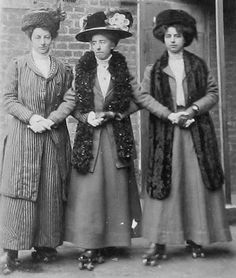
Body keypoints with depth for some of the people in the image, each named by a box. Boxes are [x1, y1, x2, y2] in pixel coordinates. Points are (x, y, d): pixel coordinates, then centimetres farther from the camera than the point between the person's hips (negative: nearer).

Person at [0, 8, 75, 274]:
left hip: (54, 137, 3)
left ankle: (46, 245, 17)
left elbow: (69, 100, 4)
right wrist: (31, 117, -14)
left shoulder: (62, 69, 12)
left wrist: (50, 120, -11)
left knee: (51, 191, 5)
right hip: (22, 135, -2)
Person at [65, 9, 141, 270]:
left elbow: (133, 102, 4)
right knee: (87, 190, -5)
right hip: (88, 136, 0)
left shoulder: (122, 69, 5)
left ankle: (111, 241, 17)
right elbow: (73, 105, 6)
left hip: (116, 136, 1)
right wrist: (86, 116, -12)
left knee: (115, 188, 4)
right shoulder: (82, 69, 6)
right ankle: (90, 247, 1)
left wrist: (111, 114, -10)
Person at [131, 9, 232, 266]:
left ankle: (194, 237, 13)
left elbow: (212, 93, 6)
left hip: (196, 131, 1)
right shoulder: (154, 69, 8)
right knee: (163, 183, -5)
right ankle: (158, 242, -1)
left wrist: (193, 109, -11)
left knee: (196, 183, 1)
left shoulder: (199, 65, 11)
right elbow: (142, 96, -3)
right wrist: (170, 114, -14)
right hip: (165, 132, -1)